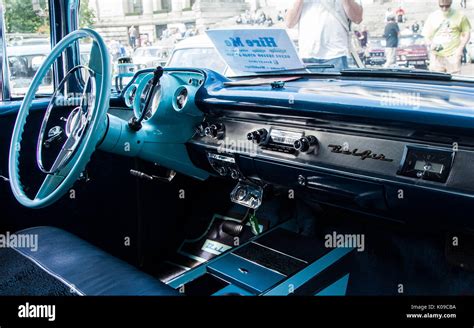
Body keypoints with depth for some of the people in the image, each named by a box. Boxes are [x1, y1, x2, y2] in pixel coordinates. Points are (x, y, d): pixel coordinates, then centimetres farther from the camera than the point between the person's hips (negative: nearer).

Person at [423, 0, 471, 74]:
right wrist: (430, 44, -10)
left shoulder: (460, 16, 3)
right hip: (436, 55, 2)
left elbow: (466, 33, 8)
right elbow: (427, 35, 10)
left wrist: (460, 48, -5)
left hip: (453, 55, -1)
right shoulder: (432, 16, 8)